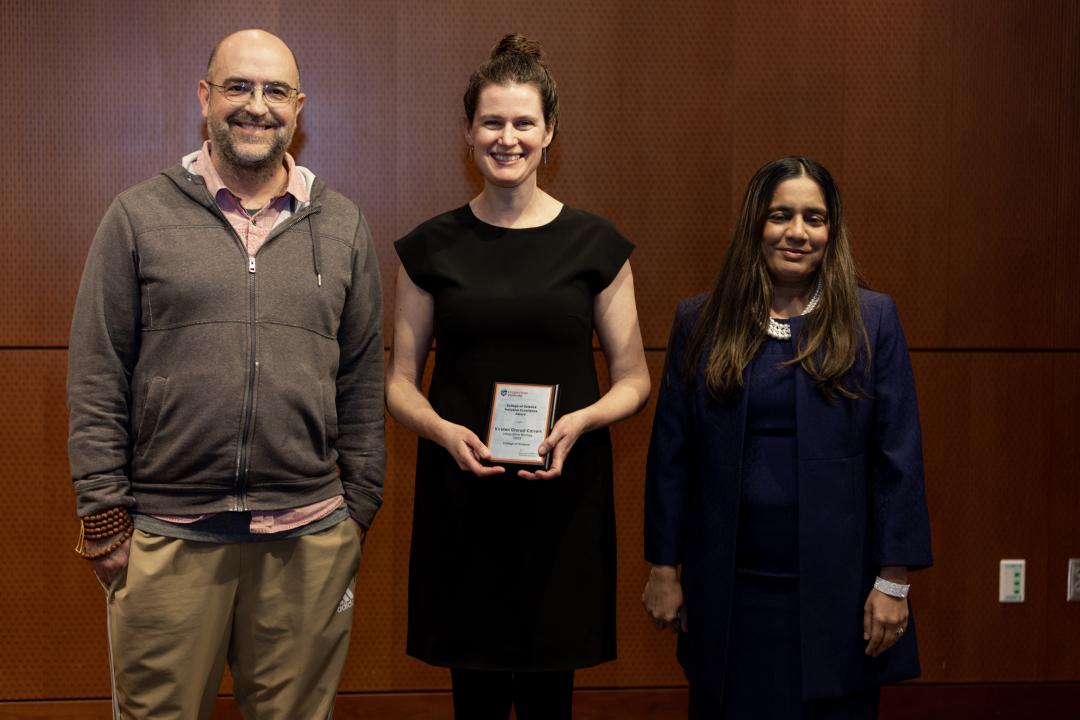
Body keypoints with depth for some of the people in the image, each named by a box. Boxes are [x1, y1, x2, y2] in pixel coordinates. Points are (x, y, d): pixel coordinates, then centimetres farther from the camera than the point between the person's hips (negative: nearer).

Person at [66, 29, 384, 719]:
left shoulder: (344, 227, 9)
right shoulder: (138, 216, 2)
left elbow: (363, 383, 10)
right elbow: (97, 379, 1)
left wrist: (359, 509, 8)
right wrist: (104, 515, -2)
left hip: (308, 536, 2)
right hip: (165, 538, -1)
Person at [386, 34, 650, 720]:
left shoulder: (596, 244, 2)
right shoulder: (432, 246, 4)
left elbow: (633, 380, 6)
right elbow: (400, 381, 8)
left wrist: (579, 421, -14)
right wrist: (444, 431, -13)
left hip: (564, 493, 0)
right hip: (460, 494, 1)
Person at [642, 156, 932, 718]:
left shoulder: (871, 321, 0)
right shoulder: (700, 323, 3)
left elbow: (899, 456, -2)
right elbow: (669, 454, 4)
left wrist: (894, 580, -5)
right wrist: (664, 568, 3)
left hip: (836, 588, -1)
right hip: (727, 591, 1)